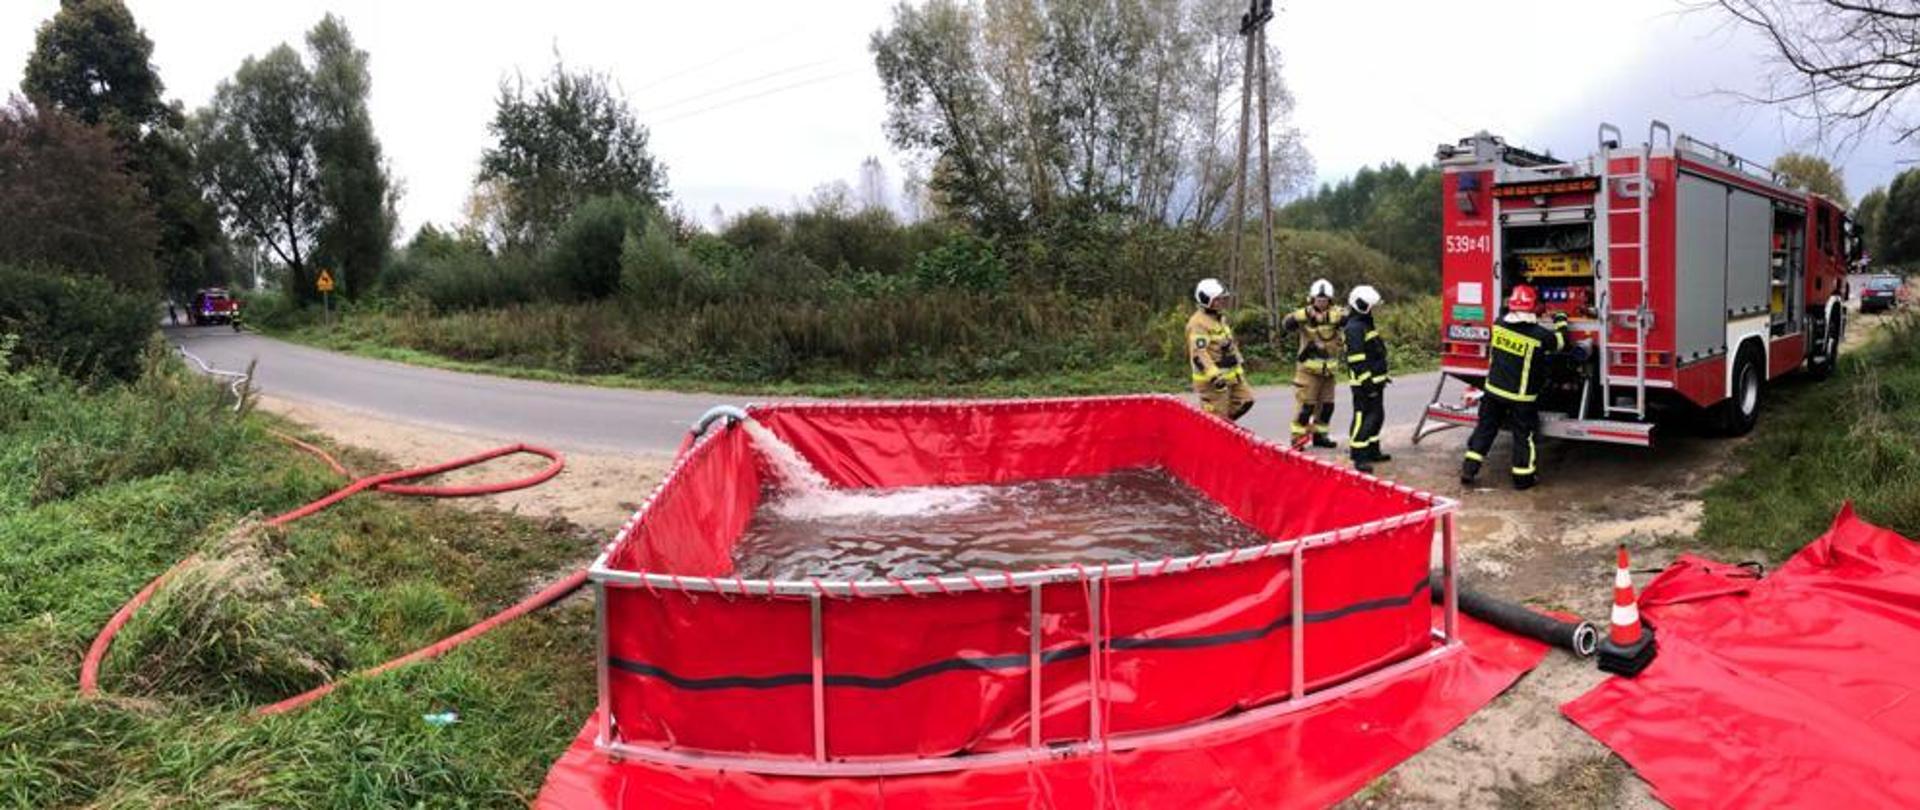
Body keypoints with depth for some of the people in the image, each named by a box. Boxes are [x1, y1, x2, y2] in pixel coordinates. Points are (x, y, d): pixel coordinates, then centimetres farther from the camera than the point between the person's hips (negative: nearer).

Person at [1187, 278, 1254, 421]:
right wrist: (1214, 375, -39)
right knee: (1216, 416, -5)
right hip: (1212, 380, -10)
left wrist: (1240, 361, 30)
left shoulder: (1220, 319, 13)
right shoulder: (1198, 324, -20)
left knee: (1245, 401, 11)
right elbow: (1198, 353, -31)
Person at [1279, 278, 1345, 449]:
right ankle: (1297, 437, 2)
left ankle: (1319, 435, 28)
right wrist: (1305, 314, -38)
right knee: (1306, 405, -7)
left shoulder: (1335, 313, 0)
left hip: (1329, 369, 4)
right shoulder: (1304, 315, -7)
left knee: (1327, 405, 13)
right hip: (1308, 369, -4)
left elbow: (1349, 318, -22)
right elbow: (1286, 325, -24)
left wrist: (1329, 317, -37)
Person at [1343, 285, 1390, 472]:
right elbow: (1356, 358, -24)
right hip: (1365, 384, -11)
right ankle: (1359, 458, -12)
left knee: (1377, 416, 18)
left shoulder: (1366, 325, 17)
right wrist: (1366, 380, -26)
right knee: (1363, 418, -12)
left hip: (1375, 381, 11)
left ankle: (1373, 451, 28)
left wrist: (1382, 376, 27)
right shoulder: (1354, 328, -17)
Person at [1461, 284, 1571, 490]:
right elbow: (1561, 342, 1)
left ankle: (1469, 469, 12)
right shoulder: (1540, 335, -19)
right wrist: (1561, 323, 19)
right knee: (1523, 434, 10)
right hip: (1521, 396, -4)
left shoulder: (1499, 324, -8)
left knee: (1485, 428, 14)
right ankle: (1523, 477, 18)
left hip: (1494, 390, 4)